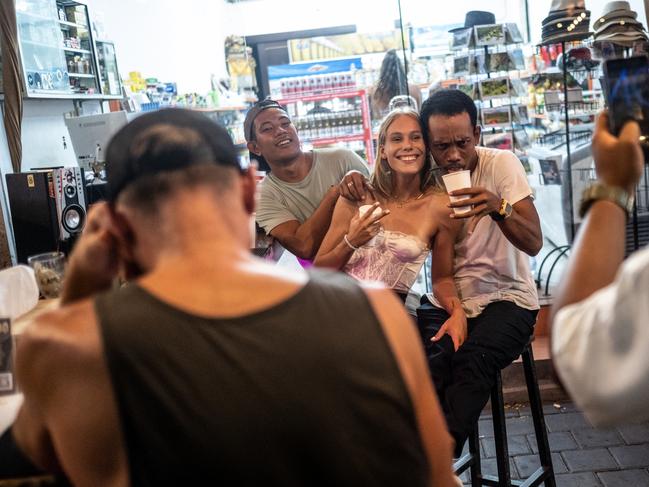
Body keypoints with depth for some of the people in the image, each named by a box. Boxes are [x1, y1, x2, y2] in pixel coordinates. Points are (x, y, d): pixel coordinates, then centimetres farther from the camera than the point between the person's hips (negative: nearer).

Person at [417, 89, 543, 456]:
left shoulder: (502, 164, -8)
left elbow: (533, 243, -15)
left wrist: (498, 207, -33)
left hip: (506, 297, -2)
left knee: (473, 360, -33)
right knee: (429, 366, -29)